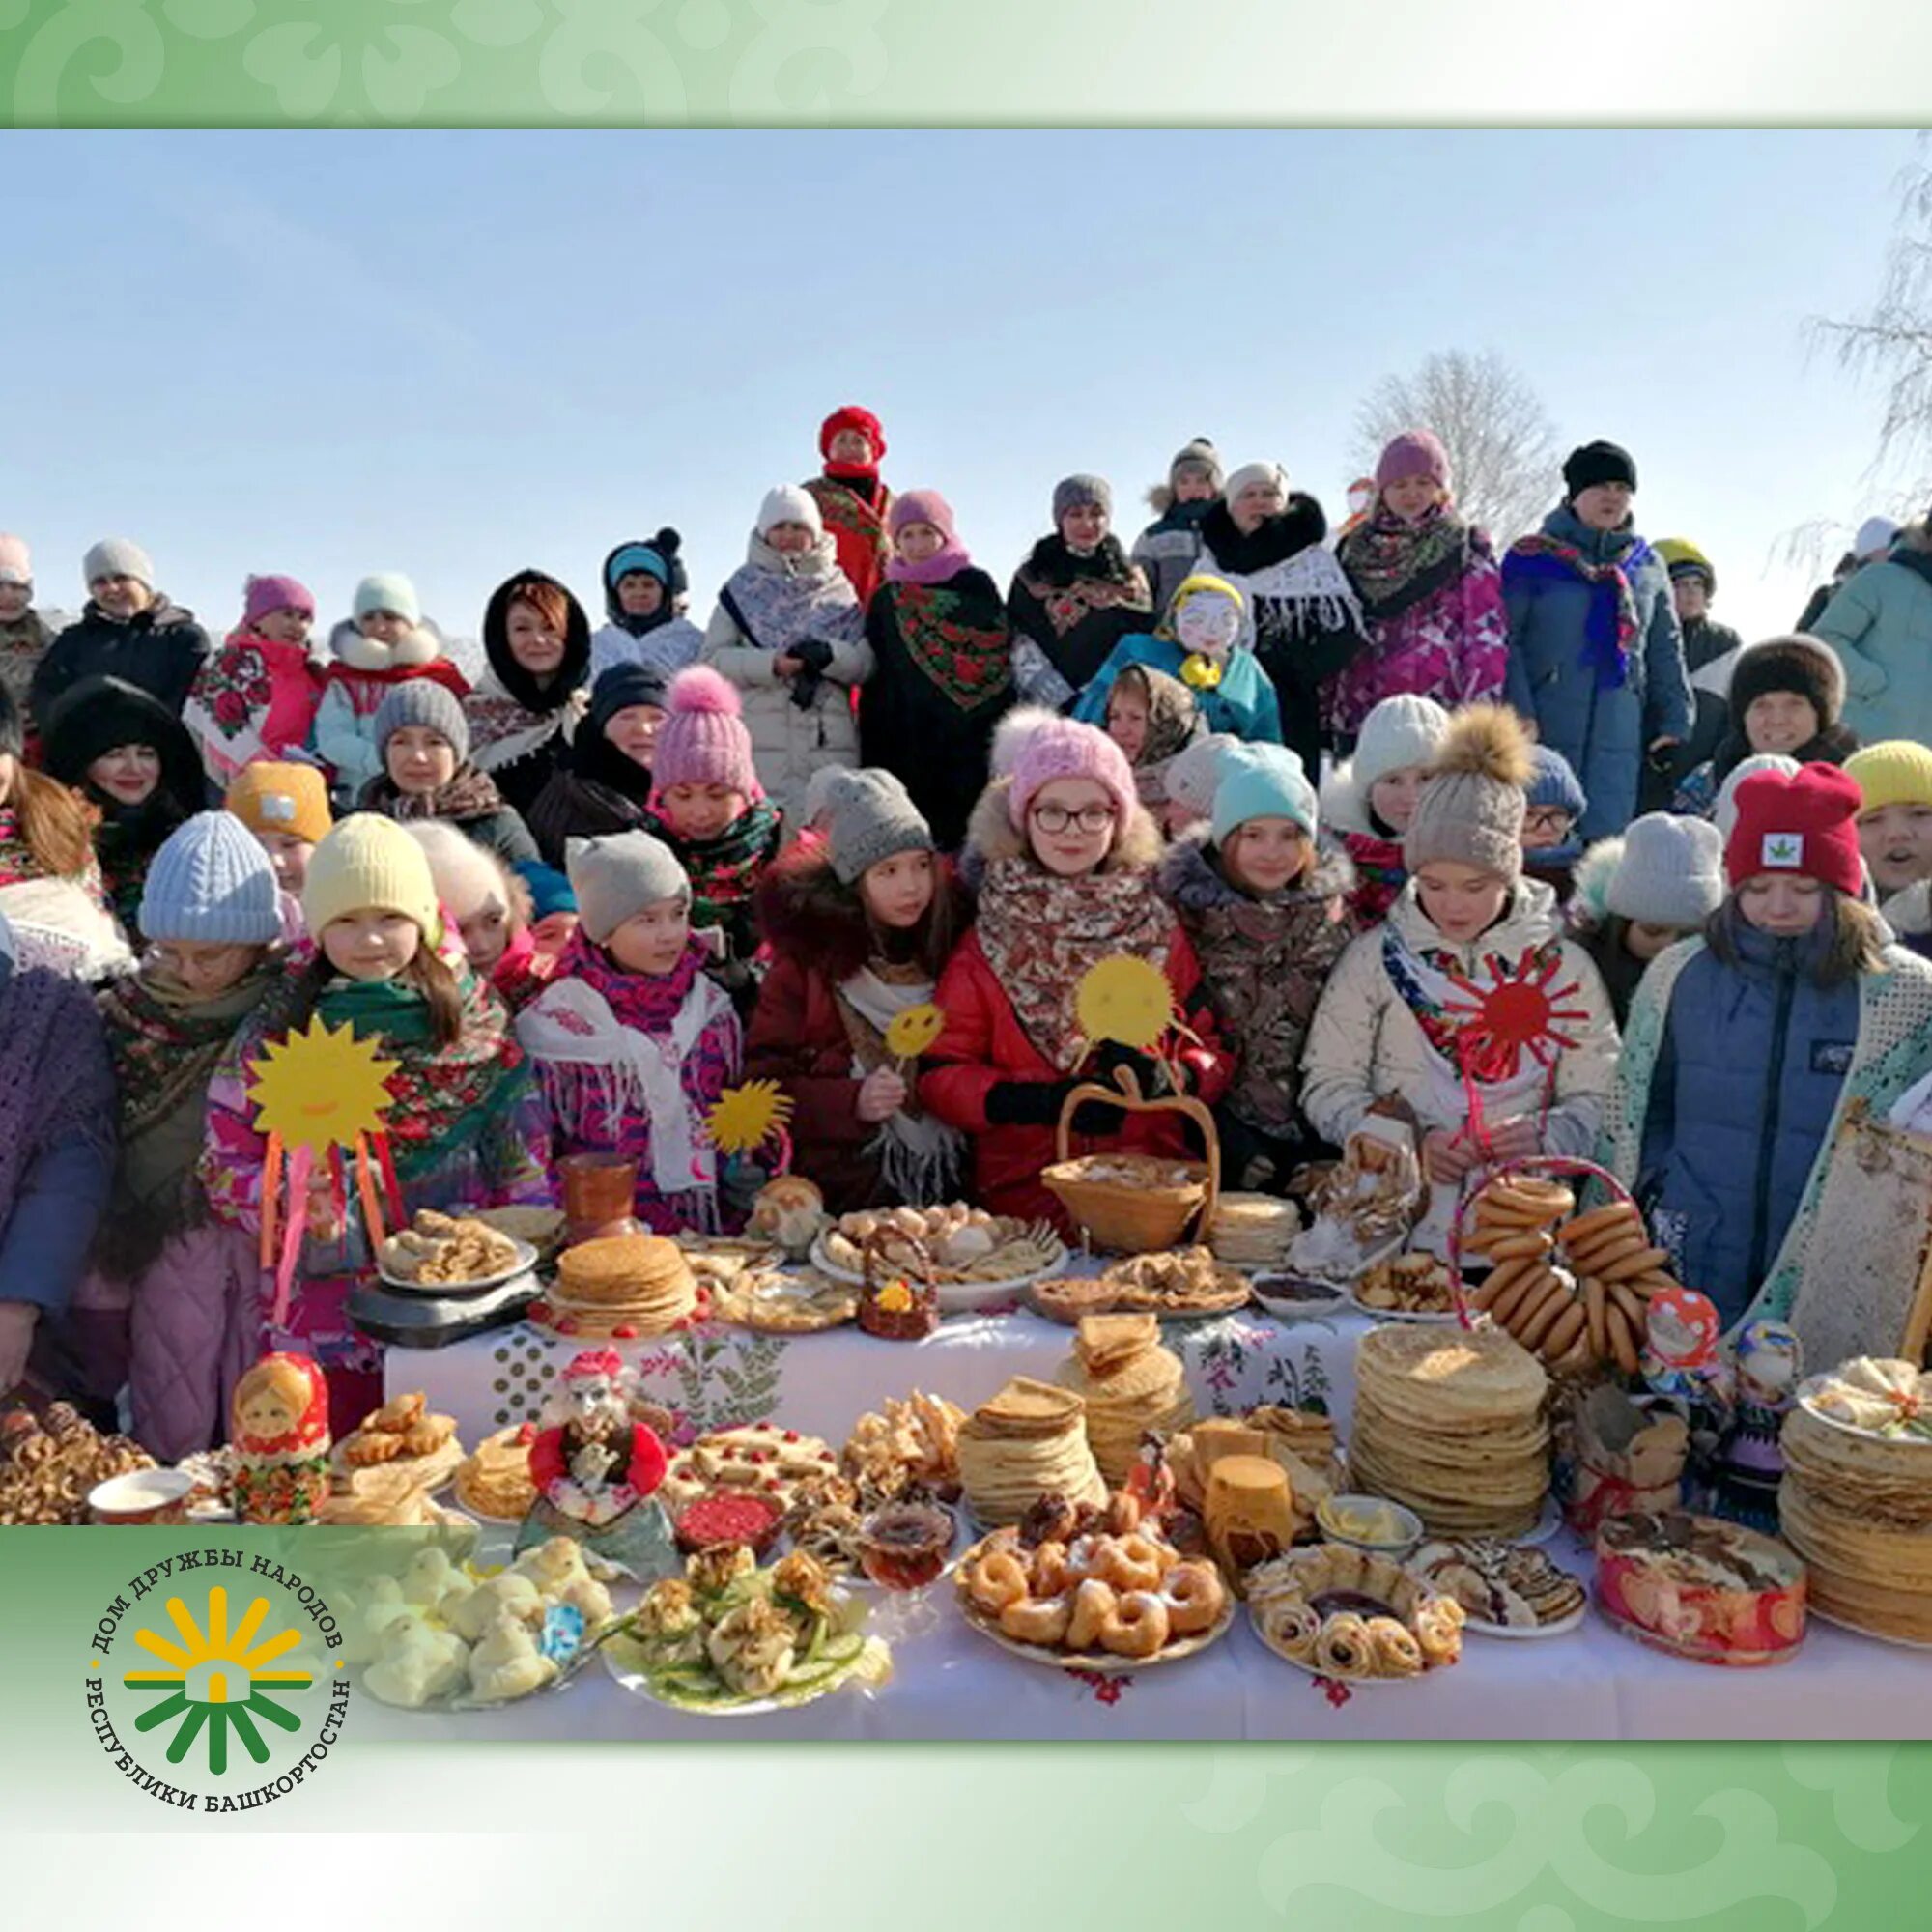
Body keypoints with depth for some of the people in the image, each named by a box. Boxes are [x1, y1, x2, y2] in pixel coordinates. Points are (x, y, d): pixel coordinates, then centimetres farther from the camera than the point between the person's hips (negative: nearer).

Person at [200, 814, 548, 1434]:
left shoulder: (477, 1022, 1)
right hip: (323, 1326, 0)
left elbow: (523, 1161, 5)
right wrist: (294, 1198, -18)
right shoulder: (274, 1034, -1)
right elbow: (224, 1165, 1)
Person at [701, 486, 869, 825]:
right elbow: (712, 658, 4)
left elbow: (866, 663, 7)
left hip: (831, 741, 1)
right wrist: (771, 664, -11)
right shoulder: (743, 587, 13)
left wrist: (829, 655, -14)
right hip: (761, 741, -1)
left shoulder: (838, 589, 15)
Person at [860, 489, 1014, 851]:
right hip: (910, 742, 2)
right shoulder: (886, 600, 14)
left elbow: (1003, 660, 3)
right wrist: (874, 761, 7)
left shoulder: (976, 586, 7)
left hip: (971, 740, -2)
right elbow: (874, 684, 14)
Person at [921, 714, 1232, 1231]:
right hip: (1022, 1187, -1)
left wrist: (1159, 1076, -10)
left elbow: (1214, 1056, 12)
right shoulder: (985, 940, 6)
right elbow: (940, 1074, 2)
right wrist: (1044, 1101, -14)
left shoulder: (1158, 928, 11)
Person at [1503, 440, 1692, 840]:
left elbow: (1666, 651, 20)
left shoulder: (1647, 566, 17)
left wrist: (1674, 721, 12)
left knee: (1608, 833, -1)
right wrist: (1517, 715, -13)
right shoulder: (1531, 557, 3)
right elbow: (1504, 641, -3)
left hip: (1620, 732, 4)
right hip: (1545, 729, -4)